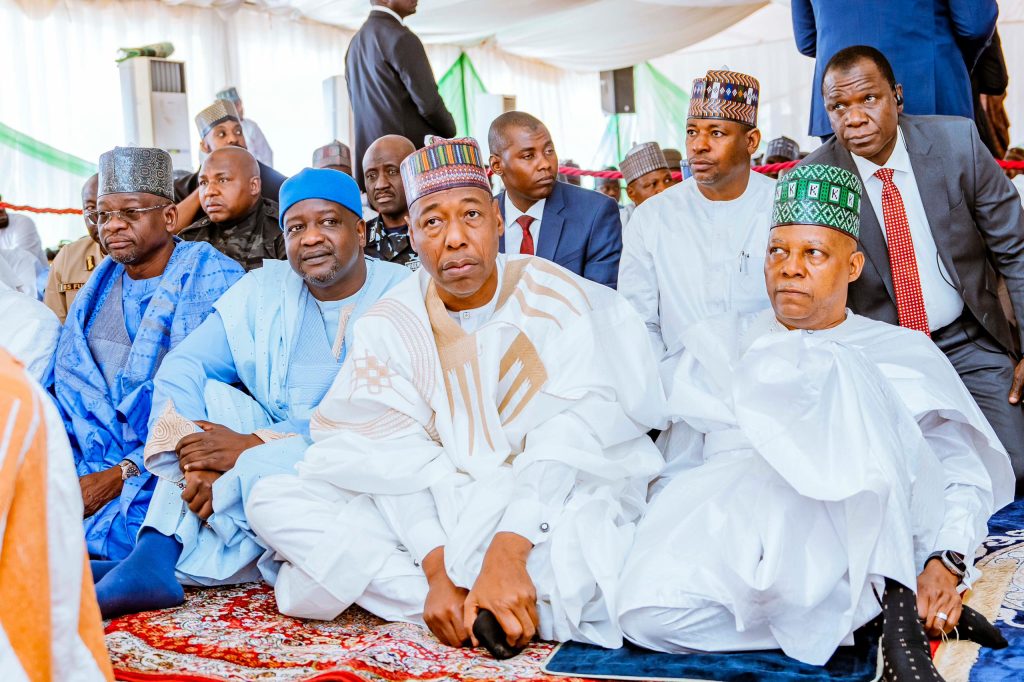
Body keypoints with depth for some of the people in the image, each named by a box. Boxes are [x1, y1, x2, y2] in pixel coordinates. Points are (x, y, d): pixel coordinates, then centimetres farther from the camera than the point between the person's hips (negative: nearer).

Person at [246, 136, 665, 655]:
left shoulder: (560, 301, -8)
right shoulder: (389, 324, -1)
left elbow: (569, 443, -17)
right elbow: (399, 457, -10)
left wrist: (507, 554, -30)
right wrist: (438, 568, -25)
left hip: (550, 502, -4)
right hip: (433, 511, 4)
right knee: (274, 502, -14)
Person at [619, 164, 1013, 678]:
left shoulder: (906, 354, 18)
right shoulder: (716, 344, 22)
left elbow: (964, 474, 11)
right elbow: (676, 468, 18)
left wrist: (947, 561, -8)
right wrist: (664, 543, -1)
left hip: (854, 529, -1)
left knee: (840, 371, -26)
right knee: (649, 613, -33)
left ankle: (904, 607, -25)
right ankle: (868, 610, -17)